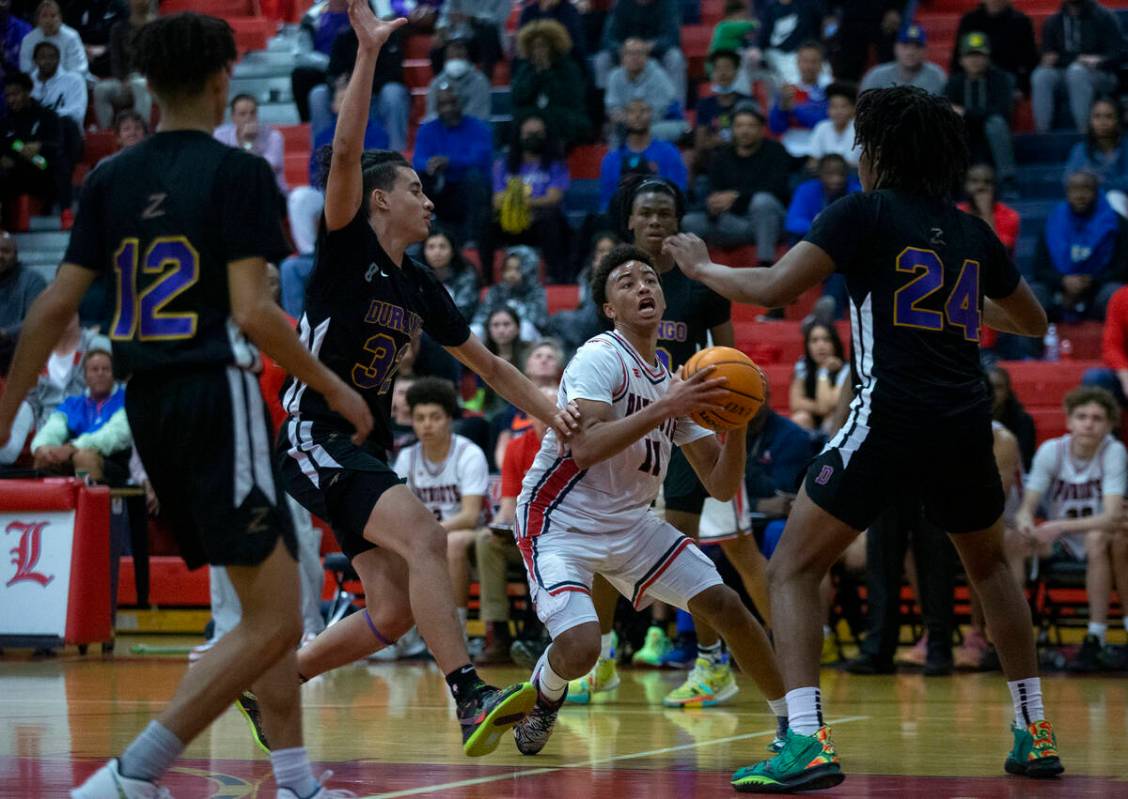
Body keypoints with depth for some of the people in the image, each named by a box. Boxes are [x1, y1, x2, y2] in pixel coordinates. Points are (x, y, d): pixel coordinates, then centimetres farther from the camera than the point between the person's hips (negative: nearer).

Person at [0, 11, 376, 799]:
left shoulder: (111, 179, 9)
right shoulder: (238, 173, -8)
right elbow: (252, 312, -15)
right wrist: (335, 387, -4)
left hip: (150, 407, 8)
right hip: (218, 396, -8)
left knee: (271, 607, 18)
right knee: (274, 623, -8)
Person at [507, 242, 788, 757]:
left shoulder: (676, 385, 8)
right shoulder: (601, 357, -15)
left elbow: (721, 486, 6)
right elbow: (585, 449, -30)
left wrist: (736, 424, -12)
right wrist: (664, 408, -32)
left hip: (630, 522, 7)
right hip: (560, 521, -7)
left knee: (724, 605, -3)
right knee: (579, 648, -26)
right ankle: (543, 696, 11)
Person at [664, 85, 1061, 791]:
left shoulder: (866, 212, -1)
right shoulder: (972, 232, 14)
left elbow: (772, 290, -9)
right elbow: (1032, 322, 27)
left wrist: (701, 266, 8)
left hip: (891, 418, -5)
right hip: (967, 422, 5)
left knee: (793, 570, 2)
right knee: (990, 565, 29)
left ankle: (807, 743, -14)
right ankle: (1036, 734, 26)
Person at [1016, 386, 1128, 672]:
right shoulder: (1051, 450, -7)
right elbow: (1027, 507, -12)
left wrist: (1059, 527, -39)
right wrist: (1026, 526, -36)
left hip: (1100, 541, -3)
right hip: (1060, 544, 3)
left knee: (1097, 538, -36)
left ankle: (1096, 640, -31)